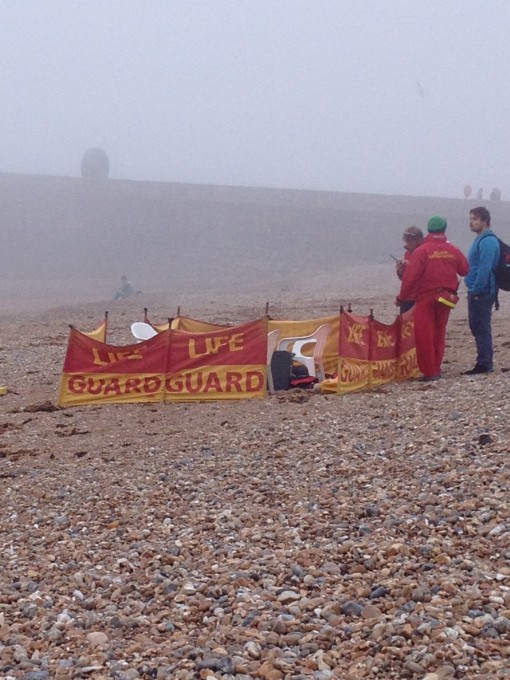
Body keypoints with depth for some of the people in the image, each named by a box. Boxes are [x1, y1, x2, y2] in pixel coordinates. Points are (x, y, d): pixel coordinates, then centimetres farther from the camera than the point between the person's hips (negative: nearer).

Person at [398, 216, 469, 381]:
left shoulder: (421, 251, -10)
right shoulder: (453, 251, 1)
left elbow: (410, 276, -14)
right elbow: (465, 270, 12)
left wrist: (403, 297, -5)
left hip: (425, 298, -5)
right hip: (445, 298, 5)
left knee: (424, 335, 0)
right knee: (439, 334, 15)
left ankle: (429, 372, -1)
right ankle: (436, 369, 20)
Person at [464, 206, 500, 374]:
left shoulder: (487, 241, -15)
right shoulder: (480, 240, 17)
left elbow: (485, 269, -22)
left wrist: (476, 291, -21)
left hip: (482, 293, -10)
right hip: (476, 292, 10)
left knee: (481, 328, -7)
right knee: (478, 328, 13)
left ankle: (484, 364, -3)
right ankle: (484, 363, 19)